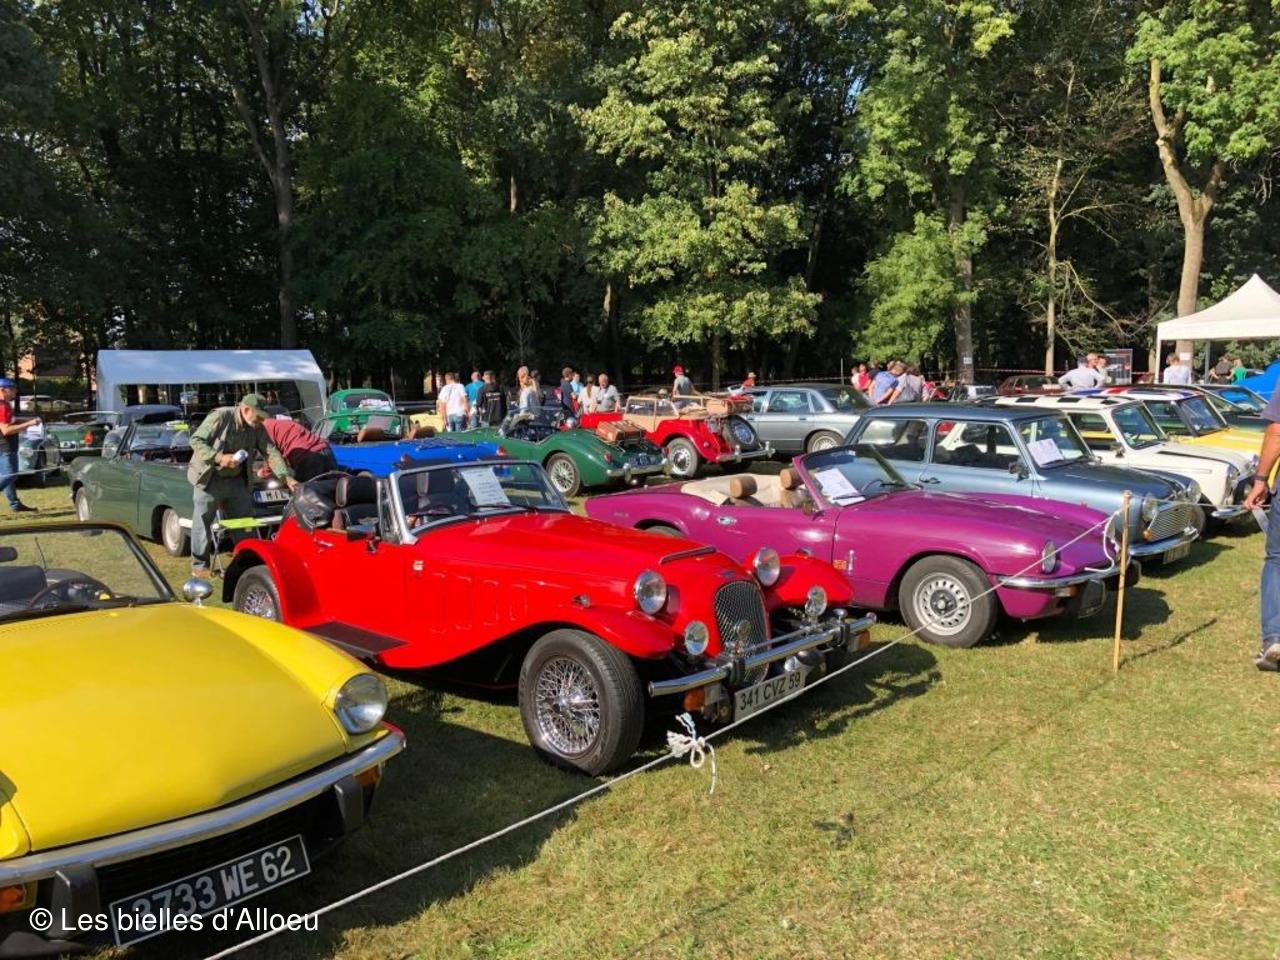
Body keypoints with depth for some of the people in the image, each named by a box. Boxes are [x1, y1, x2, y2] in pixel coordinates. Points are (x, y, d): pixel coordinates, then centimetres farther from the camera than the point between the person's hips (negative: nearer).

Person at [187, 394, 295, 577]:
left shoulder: (257, 429, -1)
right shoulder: (220, 417, -18)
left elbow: (271, 452, -5)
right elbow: (196, 440, -17)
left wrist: (288, 478, -16)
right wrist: (218, 457, -30)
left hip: (236, 480, 6)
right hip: (209, 479, -6)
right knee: (203, 522, 1)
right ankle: (199, 565, 12)